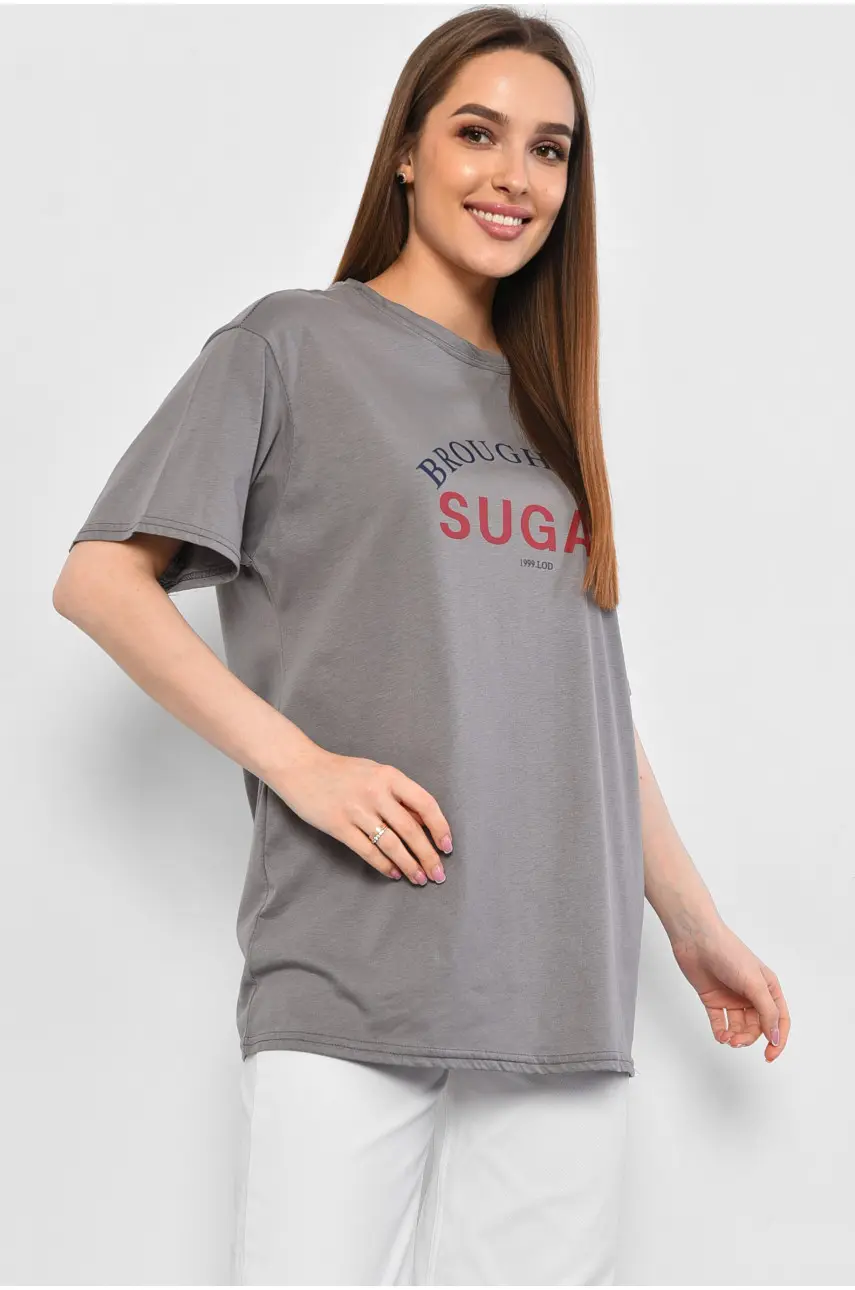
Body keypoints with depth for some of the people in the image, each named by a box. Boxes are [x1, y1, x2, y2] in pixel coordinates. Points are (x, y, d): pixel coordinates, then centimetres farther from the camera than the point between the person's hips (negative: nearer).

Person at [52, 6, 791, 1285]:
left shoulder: (547, 404, 21)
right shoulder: (293, 346, 4)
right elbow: (99, 579, -3)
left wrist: (697, 925, 21)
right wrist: (299, 762, -13)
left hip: (569, 989, 5)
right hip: (355, 975, -5)